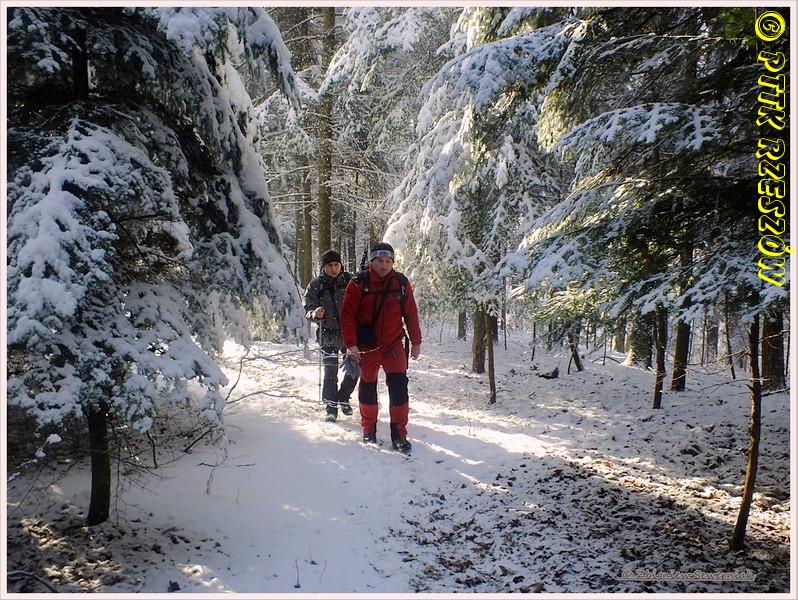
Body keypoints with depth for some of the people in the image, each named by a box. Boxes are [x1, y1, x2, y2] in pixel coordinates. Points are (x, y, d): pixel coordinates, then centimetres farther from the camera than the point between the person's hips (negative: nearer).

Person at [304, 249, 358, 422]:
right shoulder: (315, 286, -3)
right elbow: (308, 310, -1)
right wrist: (314, 314, -24)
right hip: (328, 334, -2)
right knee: (330, 371, -2)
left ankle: (342, 398, 29)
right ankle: (331, 408, 11)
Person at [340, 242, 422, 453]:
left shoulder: (401, 283, -2)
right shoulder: (359, 283, -10)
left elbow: (411, 314, 5)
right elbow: (347, 315, -9)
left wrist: (416, 342, 7)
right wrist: (351, 344, -15)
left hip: (394, 344, 1)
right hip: (367, 346, -1)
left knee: (398, 385, -8)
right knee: (368, 386, 11)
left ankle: (399, 434, 1)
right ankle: (369, 430, 28)